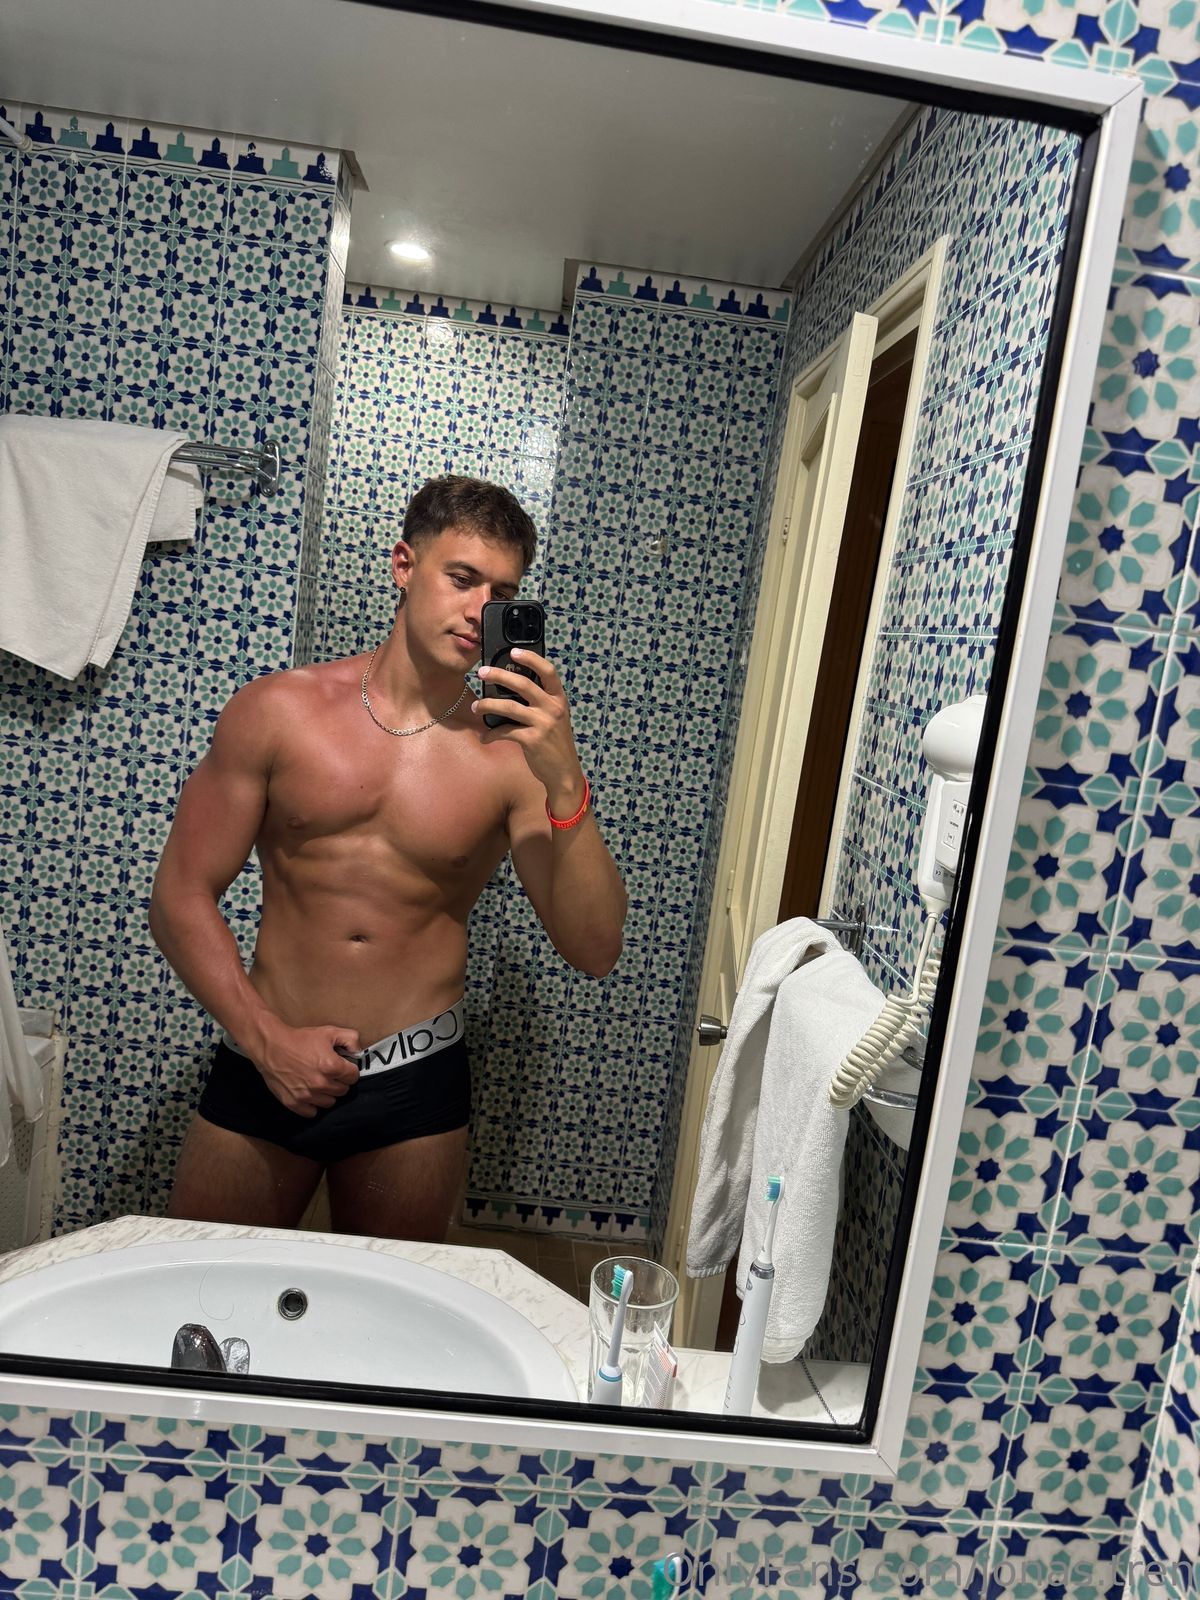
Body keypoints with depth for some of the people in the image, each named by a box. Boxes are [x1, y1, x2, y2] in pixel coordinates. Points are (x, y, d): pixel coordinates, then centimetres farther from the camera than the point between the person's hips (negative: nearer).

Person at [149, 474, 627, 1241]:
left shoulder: (512, 751, -9)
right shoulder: (279, 710, -4)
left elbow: (594, 950, -16)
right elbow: (182, 896, -2)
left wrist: (564, 781, -28)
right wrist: (268, 1038, -10)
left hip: (414, 1088, 0)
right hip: (263, 1066, 1)